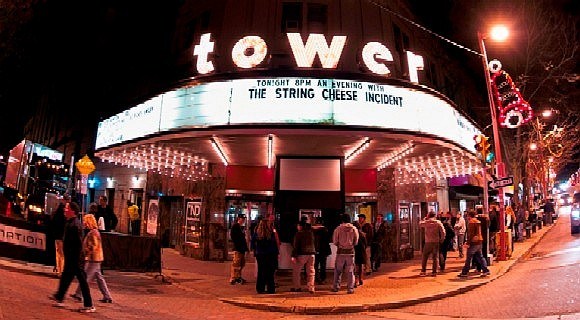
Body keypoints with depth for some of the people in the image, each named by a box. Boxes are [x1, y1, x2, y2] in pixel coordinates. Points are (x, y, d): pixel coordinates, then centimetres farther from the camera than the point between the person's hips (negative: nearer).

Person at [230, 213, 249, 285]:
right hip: (237, 249, -10)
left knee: (242, 264, 14)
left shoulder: (241, 227, 19)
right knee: (236, 264, -9)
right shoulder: (235, 226, -8)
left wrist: (246, 247, 14)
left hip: (242, 249, 10)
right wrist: (237, 245, -18)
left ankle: (238, 277, 23)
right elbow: (232, 236, -17)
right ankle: (233, 279, -5)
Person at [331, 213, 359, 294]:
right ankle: (350, 288, 8)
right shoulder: (354, 229, -1)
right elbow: (356, 242, 4)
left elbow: (335, 242, -3)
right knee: (350, 271, 8)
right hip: (350, 251, 1)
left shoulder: (338, 229, -6)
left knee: (338, 270, 11)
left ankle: (336, 287, 15)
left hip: (341, 251, -1)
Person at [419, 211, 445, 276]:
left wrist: (425, 218, 19)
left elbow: (420, 224, 20)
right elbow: (443, 232, -7)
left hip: (428, 242, 0)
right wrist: (442, 239, 5)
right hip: (436, 242, 0)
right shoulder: (438, 222, -2)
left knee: (424, 257, 10)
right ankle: (434, 272, 8)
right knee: (435, 257, 8)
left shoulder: (425, 222, -1)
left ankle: (423, 271, 10)